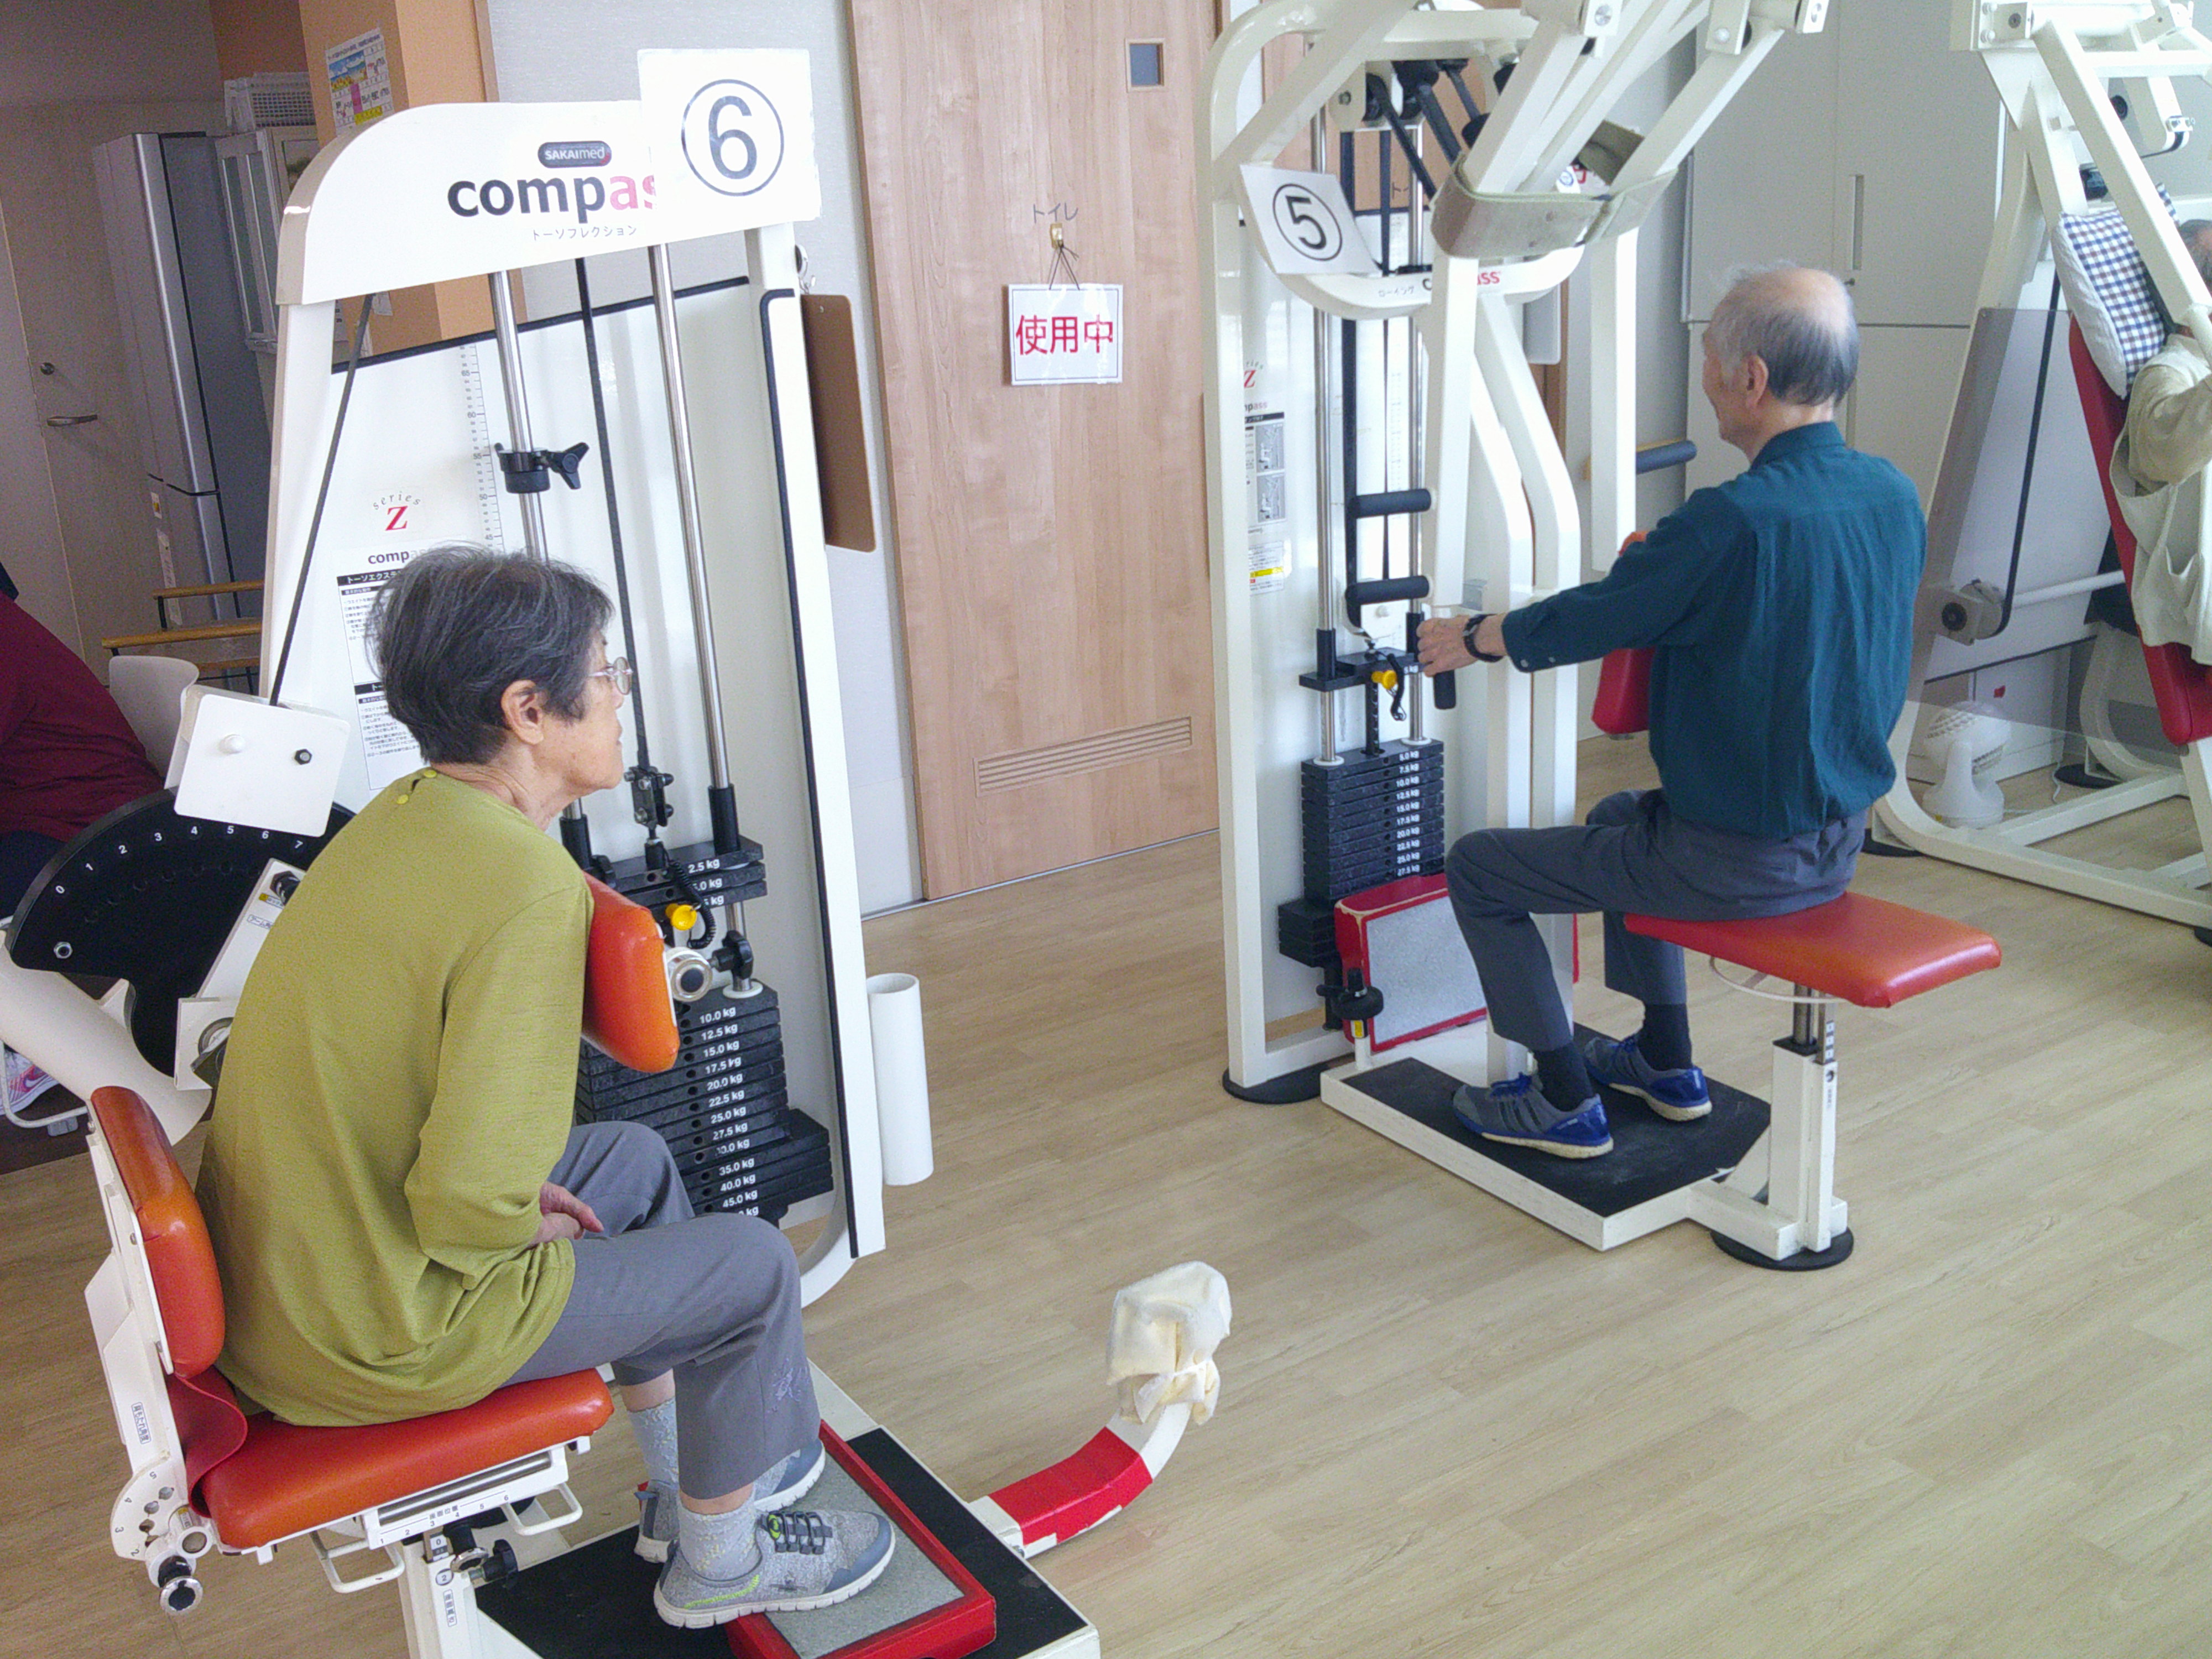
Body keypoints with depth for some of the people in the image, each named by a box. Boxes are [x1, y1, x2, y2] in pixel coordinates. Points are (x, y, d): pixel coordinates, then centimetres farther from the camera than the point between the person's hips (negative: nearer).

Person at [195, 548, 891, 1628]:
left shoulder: (406, 815, 1)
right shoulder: (527, 886, -27)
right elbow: (468, 1211, -31)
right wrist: (529, 1227, -9)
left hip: (278, 1279, 9)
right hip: (376, 1338, -9)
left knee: (635, 1160, 24)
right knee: (752, 1268, 4)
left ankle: (683, 1480, 39)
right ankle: (718, 1558, 29)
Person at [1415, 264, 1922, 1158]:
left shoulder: (1732, 520, -26)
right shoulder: (1895, 496, -2)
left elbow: (1587, 622, -14)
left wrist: (1470, 638, 4)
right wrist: (1669, 567, 18)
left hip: (1739, 861, -8)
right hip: (1839, 843, 9)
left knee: (1478, 869, 7)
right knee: (1622, 816, 34)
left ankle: (1566, 1102, 17)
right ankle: (1666, 1064, 39)